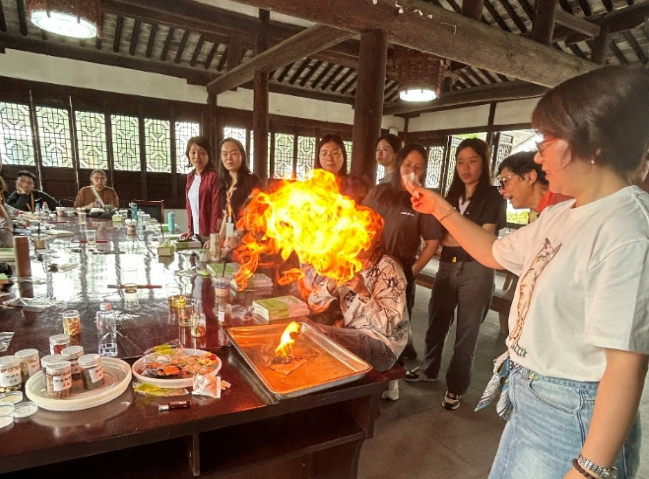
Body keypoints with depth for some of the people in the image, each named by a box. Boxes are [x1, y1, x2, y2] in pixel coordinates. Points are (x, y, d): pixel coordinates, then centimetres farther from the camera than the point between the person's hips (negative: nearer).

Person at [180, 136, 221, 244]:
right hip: (196, 232, 7)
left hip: (209, 233, -7)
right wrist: (190, 229, 11)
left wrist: (214, 237, -17)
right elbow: (189, 205, 16)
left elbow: (217, 208, -15)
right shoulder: (190, 176, 10)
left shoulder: (213, 176, -12)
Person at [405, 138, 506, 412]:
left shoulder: (493, 198, -3)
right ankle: (429, 369, 34)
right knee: (436, 321, 13)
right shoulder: (452, 195, 13)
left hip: (476, 270, -4)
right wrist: (444, 238, -8)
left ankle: (456, 387, 21)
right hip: (447, 267, 5)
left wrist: (453, 238, -2)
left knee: (467, 331, 6)